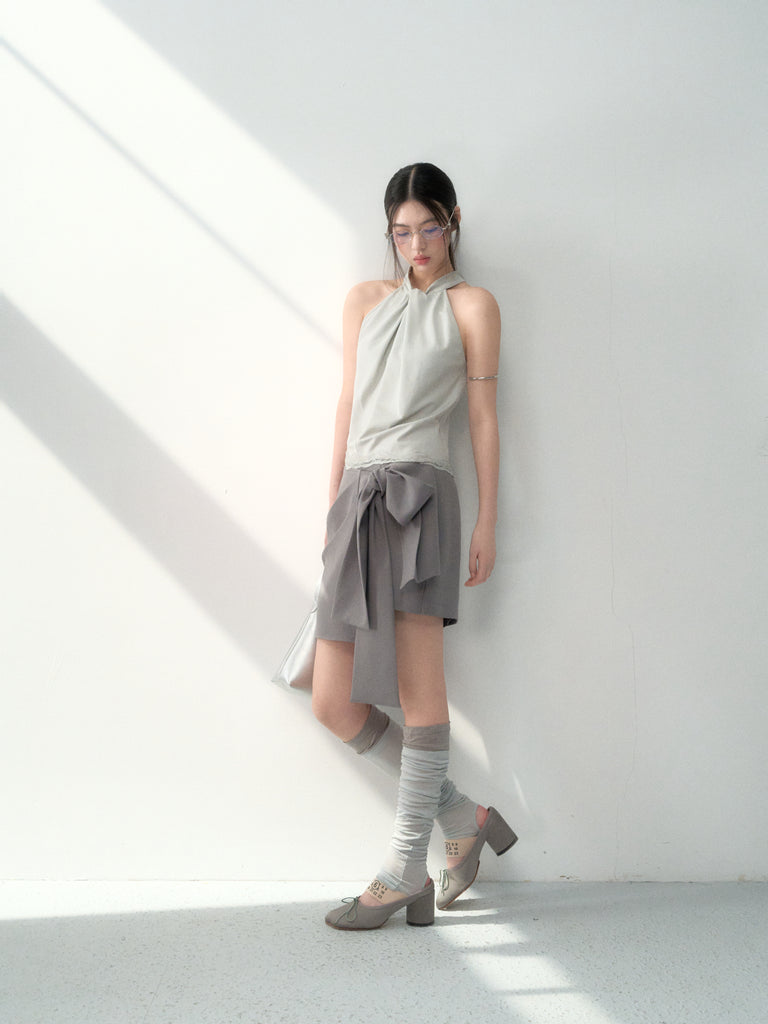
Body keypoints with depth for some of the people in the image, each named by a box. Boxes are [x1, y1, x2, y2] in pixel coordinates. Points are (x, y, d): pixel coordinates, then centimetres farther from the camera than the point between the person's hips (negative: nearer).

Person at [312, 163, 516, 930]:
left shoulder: (471, 305, 10)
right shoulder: (365, 300, 21)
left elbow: (483, 417, 5)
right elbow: (346, 406, 19)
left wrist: (487, 521, 0)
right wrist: (334, 510, 15)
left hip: (417, 493, -5)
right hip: (357, 500, 5)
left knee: (418, 685, -8)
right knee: (335, 705, 1)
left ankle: (406, 869, 7)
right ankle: (466, 819, 15)